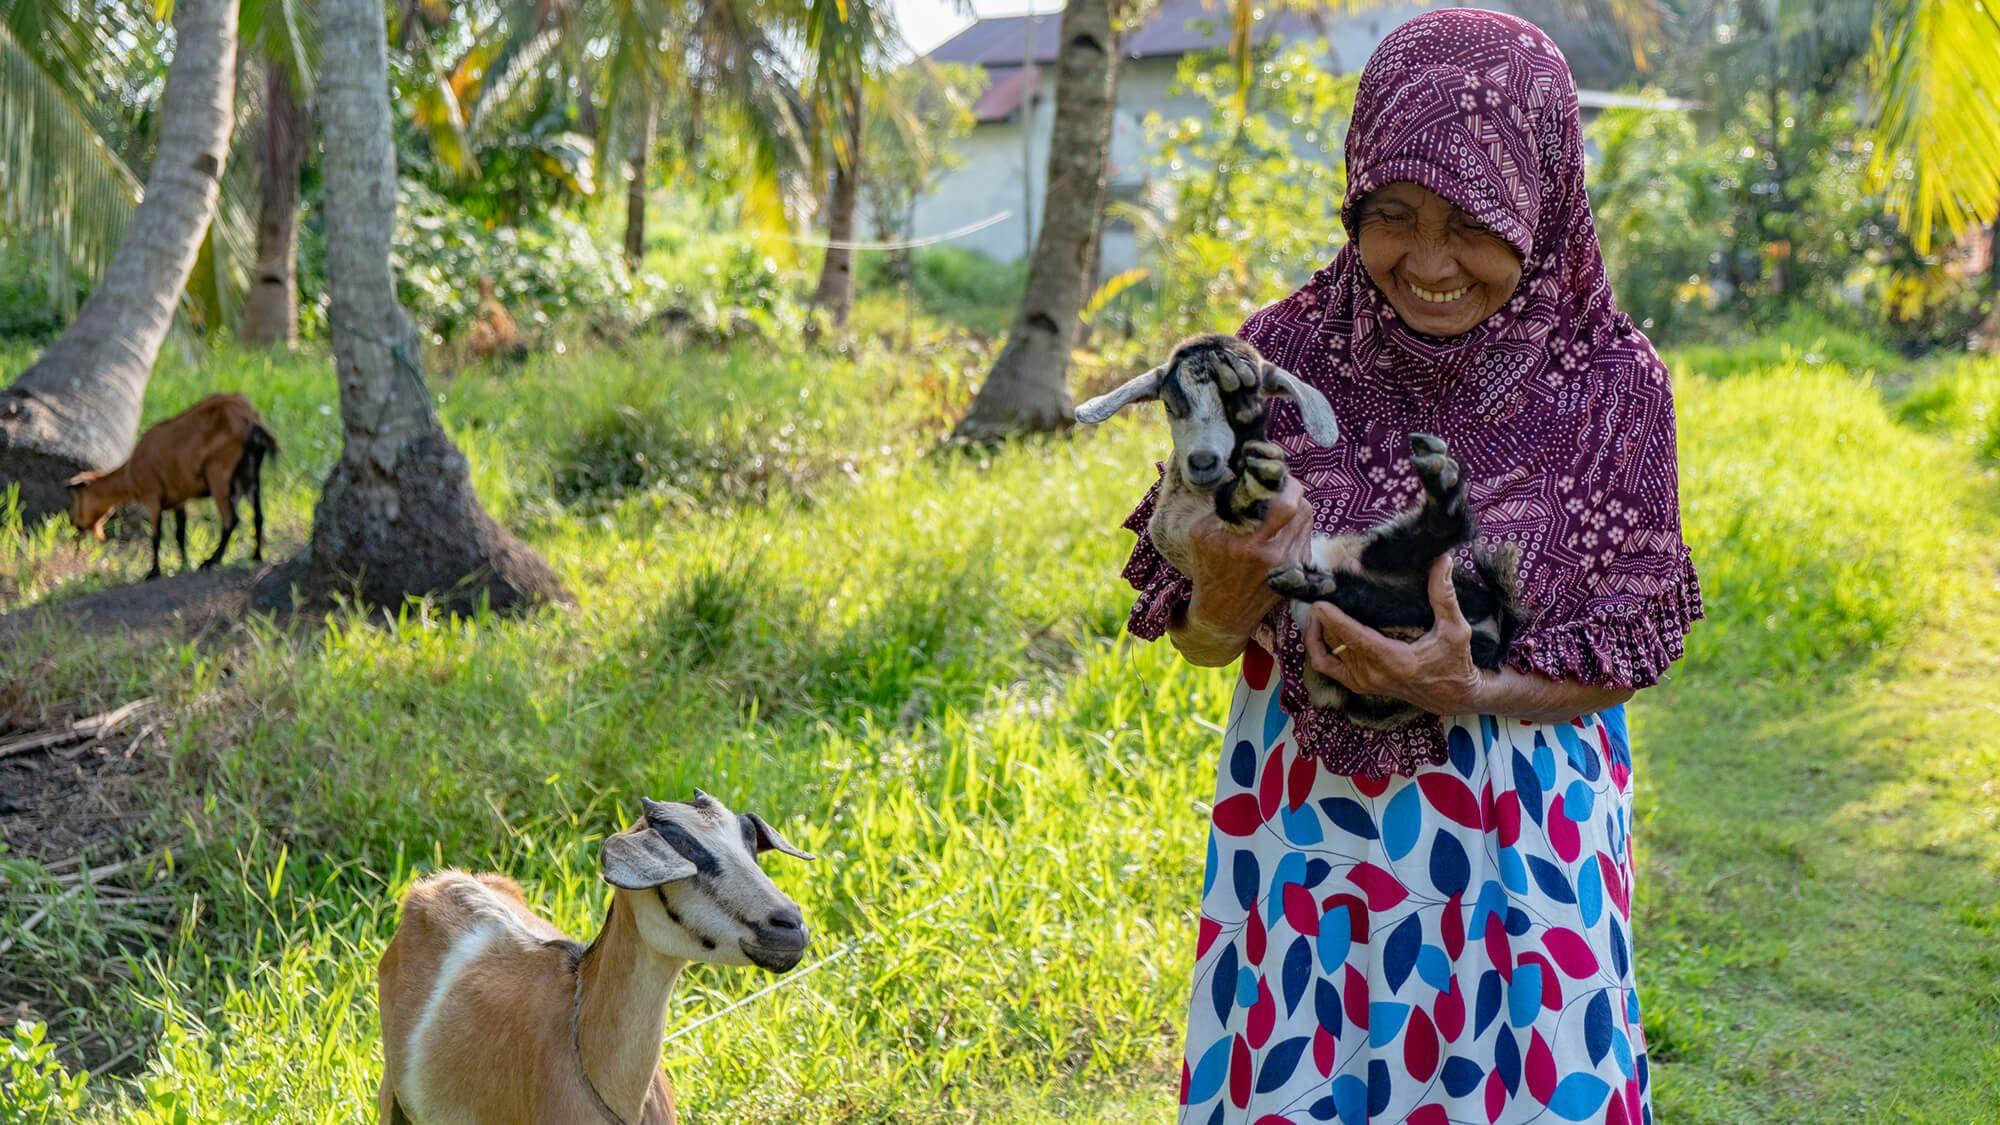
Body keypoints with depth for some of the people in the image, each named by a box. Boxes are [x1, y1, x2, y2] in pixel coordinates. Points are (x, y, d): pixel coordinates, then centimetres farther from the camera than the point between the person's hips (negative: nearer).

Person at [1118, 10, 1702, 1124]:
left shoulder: (1611, 382, -9)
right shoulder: (1284, 354, -8)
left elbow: (1624, 652, -4)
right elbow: (1206, 643, -2)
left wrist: (1467, 690, -22)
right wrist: (1229, 592, -25)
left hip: (1522, 844, 0)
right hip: (1310, 828, 1)